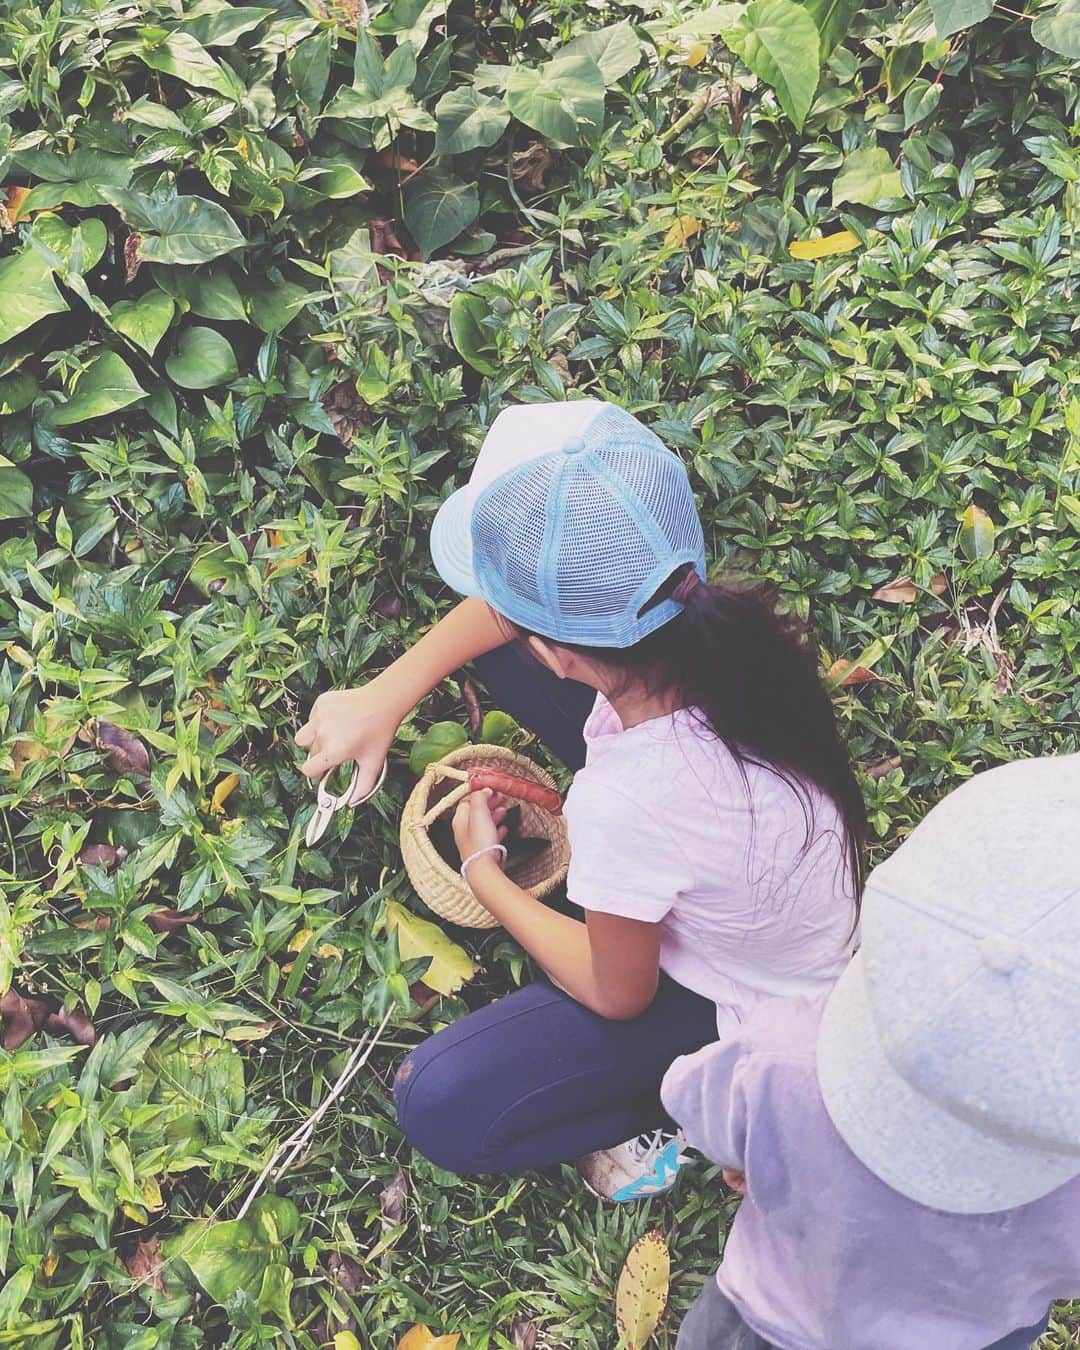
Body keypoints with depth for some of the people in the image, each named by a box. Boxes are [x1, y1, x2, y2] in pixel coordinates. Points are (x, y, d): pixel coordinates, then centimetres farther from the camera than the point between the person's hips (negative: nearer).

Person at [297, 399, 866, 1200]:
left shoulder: (631, 805, -43)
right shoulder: (699, 615, -28)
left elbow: (618, 993, -19)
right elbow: (508, 608, -5)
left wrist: (483, 872, -7)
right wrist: (384, 698, -9)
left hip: (738, 1006, -6)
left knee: (436, 1108, -13)